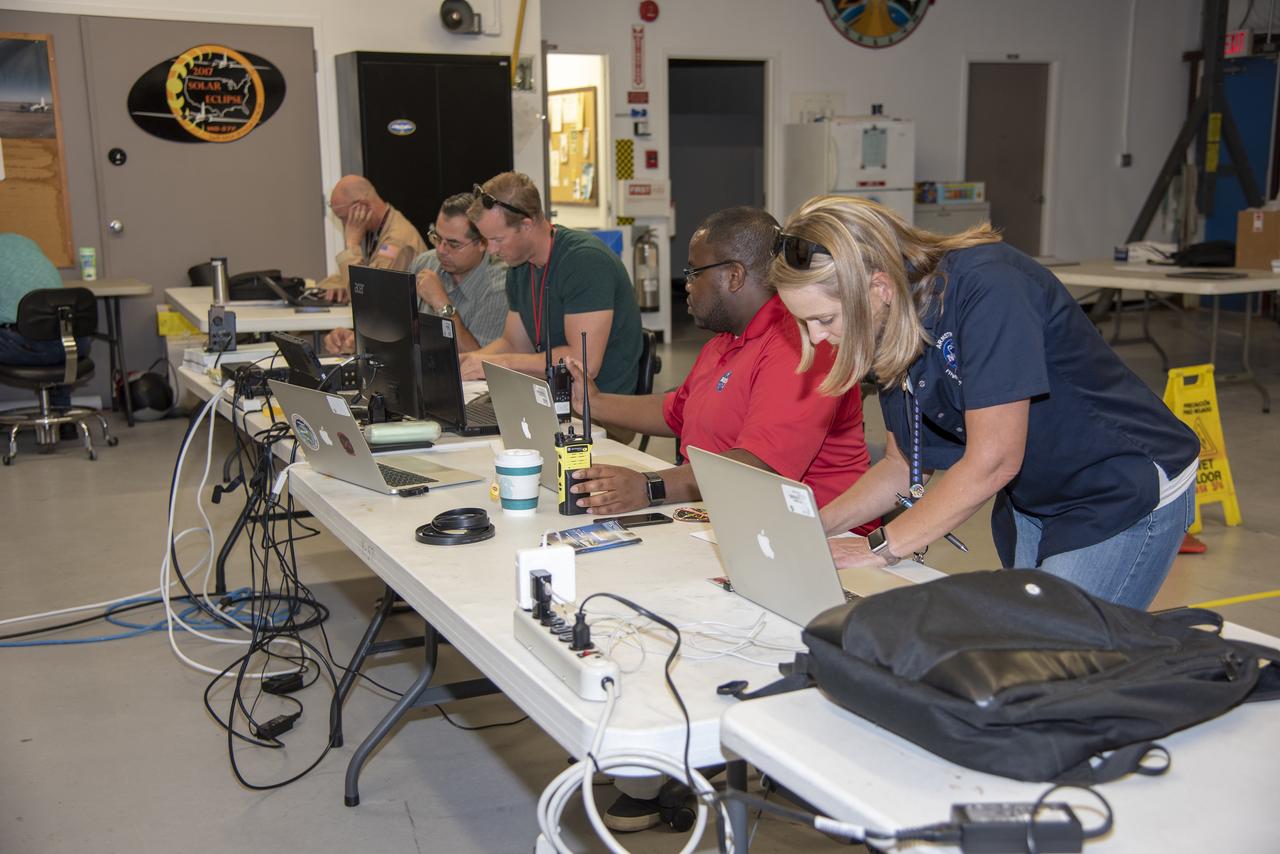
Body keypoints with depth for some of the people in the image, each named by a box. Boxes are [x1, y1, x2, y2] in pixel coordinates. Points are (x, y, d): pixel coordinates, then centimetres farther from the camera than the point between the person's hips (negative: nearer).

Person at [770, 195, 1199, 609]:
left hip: (1123, 496, -7)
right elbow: (904, 465, 6)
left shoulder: (986, 288, -28)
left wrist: (882, 546, -21)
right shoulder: (892, 329, -4)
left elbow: (992, 462, -28)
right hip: (1030, 501, 7)